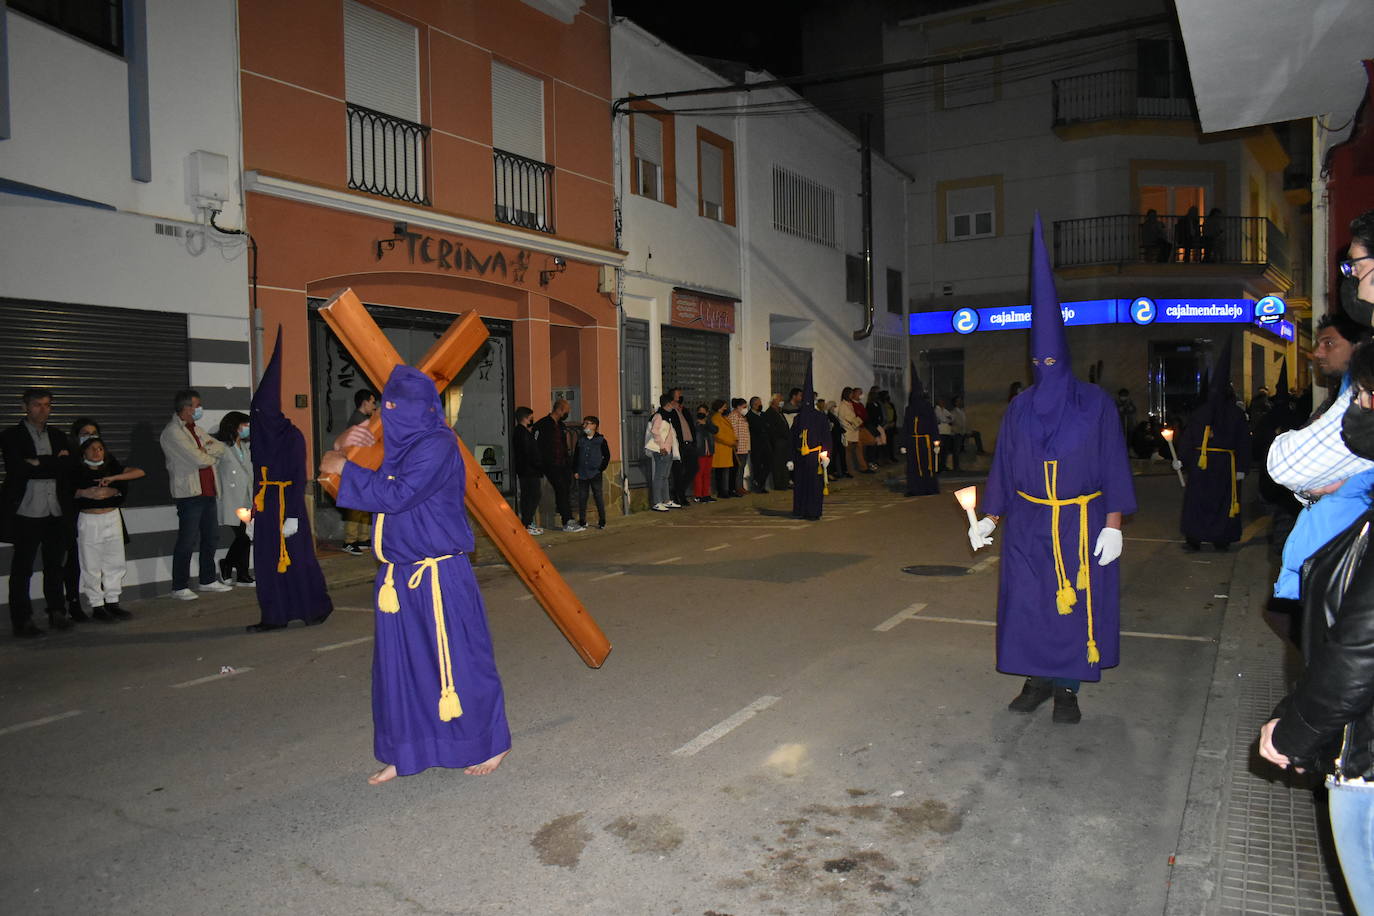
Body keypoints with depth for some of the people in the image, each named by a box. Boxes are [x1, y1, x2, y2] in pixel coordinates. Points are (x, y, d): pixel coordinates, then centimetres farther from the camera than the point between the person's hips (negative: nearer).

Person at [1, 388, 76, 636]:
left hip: (56, 513, 4)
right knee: (22, 570, 2)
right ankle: (22, 622, 8)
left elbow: (68, 467, -2)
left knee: (54, 566, 12)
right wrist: (53, 463, -11)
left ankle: (57, 613, 22)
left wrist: (38, 462, -11)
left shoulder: (58, 436, 13)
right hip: (27, 512, -4)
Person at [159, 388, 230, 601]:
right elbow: (198, 459, -19)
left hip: (208, 491, 9)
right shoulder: (172, 432, -11)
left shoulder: (195, 429, 18)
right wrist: (211, 455, 2)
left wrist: (205, 451, -7)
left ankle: (208, 580, 25)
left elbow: (221, 447, 11)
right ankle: (180, 587, 4)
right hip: (189, 494, -9)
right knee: (188, 541, -5)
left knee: (211, 538, 14)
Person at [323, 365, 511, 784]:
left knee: (458, 660, 2)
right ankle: (403, 753, 25)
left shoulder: (438, 447, -14)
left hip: (439, 576, -8)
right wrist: (343, 447, 4)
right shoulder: (398, 447, 11)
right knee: (398, 663, 12)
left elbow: (396, 495, -23)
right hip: (399, 575, 8)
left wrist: (345, 469, -14)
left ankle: (490, 744, 19)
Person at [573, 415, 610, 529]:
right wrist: (575, 471, 4)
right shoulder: (580, 440, 9)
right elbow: (575, 456, 11)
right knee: (582, 497, 5)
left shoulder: (600, 440, 0)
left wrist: (601, 468, -5)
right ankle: (582, 521, 12)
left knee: (598, 496, 0)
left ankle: (602, 521, 8)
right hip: (582, 474, 3)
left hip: (595, 474, -3)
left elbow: (607, 456, 3)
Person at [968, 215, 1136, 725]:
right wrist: (989, 517, -2)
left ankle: (1067, 687, 15)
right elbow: (1003, 468, 5)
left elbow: (1113, 467, -4)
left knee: (1076, 602, 2)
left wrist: (1113, 525, -10)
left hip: (1081, 524, -2)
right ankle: (1037, 680, 19)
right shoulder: (1019, 409, 4)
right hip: (1029, 525, 2)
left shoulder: (1095, 404, -3)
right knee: (1028, 601, 4)